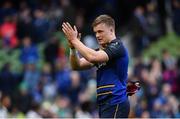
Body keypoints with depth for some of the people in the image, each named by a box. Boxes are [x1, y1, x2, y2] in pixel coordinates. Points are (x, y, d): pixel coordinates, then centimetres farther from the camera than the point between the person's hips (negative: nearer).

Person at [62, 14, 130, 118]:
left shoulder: (117, 47, -9)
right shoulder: (102, 51, 18)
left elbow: (93, 57, -26)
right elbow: (77, 65, 12)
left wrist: (74, 40, -18)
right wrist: (73, 47, -5)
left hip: (115, 105, -9)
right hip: (105, 104, 9)